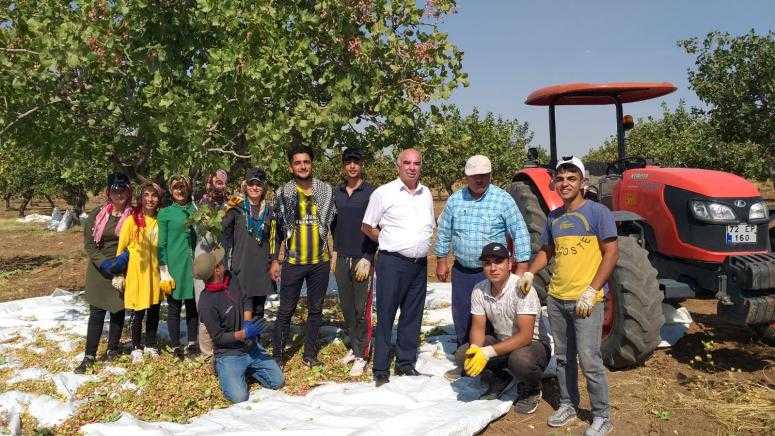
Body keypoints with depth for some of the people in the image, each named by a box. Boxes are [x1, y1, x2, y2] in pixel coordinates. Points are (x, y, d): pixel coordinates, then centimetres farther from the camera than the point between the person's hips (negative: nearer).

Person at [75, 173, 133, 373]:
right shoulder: (96, 215, -2)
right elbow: (88, 244, -2)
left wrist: (122, 259, -19)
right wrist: (104, 263, -15)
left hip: (123, 272, 0)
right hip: (99, 272, 0)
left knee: (118, 310, 10)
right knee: (96, 313, 1)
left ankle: (113, 349, 27)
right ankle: (89, 355, 9)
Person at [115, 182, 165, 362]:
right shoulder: (132, 220, -10)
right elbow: (121, 248, -5)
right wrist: (119, 274, -6)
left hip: (154, 271, 4)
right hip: (136, 271, -4)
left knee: (154, 310, 12)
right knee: (138, 312, 4)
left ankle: (150, 344, 29)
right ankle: (136, 348, 21)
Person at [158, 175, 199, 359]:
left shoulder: (195, 210, 10)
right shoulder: (165, 213, 1)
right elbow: (162, 244, -2)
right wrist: (164, 271, -6)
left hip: (194, 265, 3)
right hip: (175, 265, -3)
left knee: (192, 305, 8)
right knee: (174, 307, 4)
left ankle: (192, 343, 17)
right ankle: (176, 346, 12)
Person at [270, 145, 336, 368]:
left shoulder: (326, 190, 2)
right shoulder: (283, 193, -1)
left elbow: (334, 223, 9)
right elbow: (276, 228, 2)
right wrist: (274, 260, 0)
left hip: (320, 261, 2)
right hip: (293, 262, -2)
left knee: (316, 309, 10)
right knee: (286, 310, 3)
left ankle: (310, 354, 21)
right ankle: (278, 355, 14)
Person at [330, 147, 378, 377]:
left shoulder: (370, 192, -6)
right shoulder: (336, 192, 10)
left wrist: (367, 259, -12)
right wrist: (335, 252, 13)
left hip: (362, 259, -5)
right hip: (342, 259, 5)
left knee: (362, 309, -2)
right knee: (346, 306, 11)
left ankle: (361, 355, 6)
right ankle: (354, 346, 24)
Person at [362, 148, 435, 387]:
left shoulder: (426, 193, 12)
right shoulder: (383, 193, -4)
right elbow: (367, 228, 2)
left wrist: (420, 246, 10)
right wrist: (391, 244, 1)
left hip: (420, 264, 5)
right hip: (392, 263, -5)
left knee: (412, 316, 12)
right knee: (385, 316, -1)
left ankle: (406, 363, 24)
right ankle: (380, 369, 8)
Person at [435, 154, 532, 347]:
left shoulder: (503, 199, -6)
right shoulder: (455, 200, 4)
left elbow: (520, 233, -7)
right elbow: (443, 233, 13)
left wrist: (521, 267, -12)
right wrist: (441, 261, 12)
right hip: (461, 271, 4)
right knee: (461, 318, 12)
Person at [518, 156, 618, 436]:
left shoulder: (598, 212, -8)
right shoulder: (554, 217, 10)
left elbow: (611, 253, -11)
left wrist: (591, 291, -17)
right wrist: (529, 272, 5)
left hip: (585, 301, -6)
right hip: (556, 298, 6)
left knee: (588, 360, -3)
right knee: (563, 357, 16)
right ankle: (568, 404, 31)